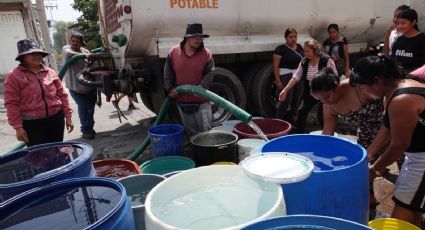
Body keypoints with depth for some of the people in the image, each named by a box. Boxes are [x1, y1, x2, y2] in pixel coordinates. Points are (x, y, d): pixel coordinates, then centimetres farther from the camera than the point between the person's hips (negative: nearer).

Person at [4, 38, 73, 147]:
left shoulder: (50, 72, 7)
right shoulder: (14, 76, -4)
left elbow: (62, 95, 10)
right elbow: (12, 104, -6)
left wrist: (68, 116, 8)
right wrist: (18, 127, -10)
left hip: (56, 119, 4)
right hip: (32, 124, -3)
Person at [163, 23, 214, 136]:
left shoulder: (206, 54, -6)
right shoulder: (174, 52, -1)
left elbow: (209, 74, -7)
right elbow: (168, 72, 5)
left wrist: (201, 87, -23)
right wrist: (170, 88, -4)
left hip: (201, 101, -2)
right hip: (182, 100, 2)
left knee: (205, 131, 5)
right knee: (191, 131, 16)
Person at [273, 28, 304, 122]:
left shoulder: (299, 47, 13)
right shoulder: (280, 49, -7)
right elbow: (275, 66, -10)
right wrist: (278, 81, -16)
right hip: (286, 77, -6)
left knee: (297, 101, 10)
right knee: (286, 101, -11)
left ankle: (291, 120, 25)